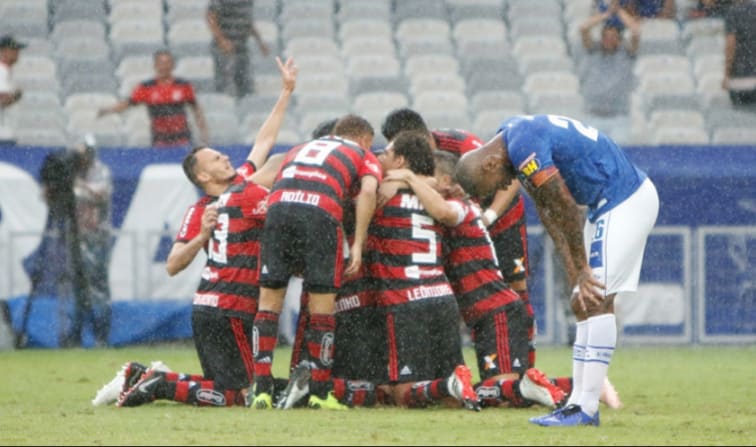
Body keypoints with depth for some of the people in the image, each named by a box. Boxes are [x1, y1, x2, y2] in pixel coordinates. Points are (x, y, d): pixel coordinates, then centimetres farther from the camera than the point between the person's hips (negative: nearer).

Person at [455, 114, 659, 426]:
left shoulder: (525, 149, -23)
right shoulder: (512, 141, 8)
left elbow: (565, 208, -18)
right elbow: (547, 213, 9)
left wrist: (581, 269, -7)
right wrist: (575, 273, 3)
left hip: (627, 202, -10)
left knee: (597, 300, -13)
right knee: (584, 304, 9)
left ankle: (587, 407, -14)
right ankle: (578, 401, 11)